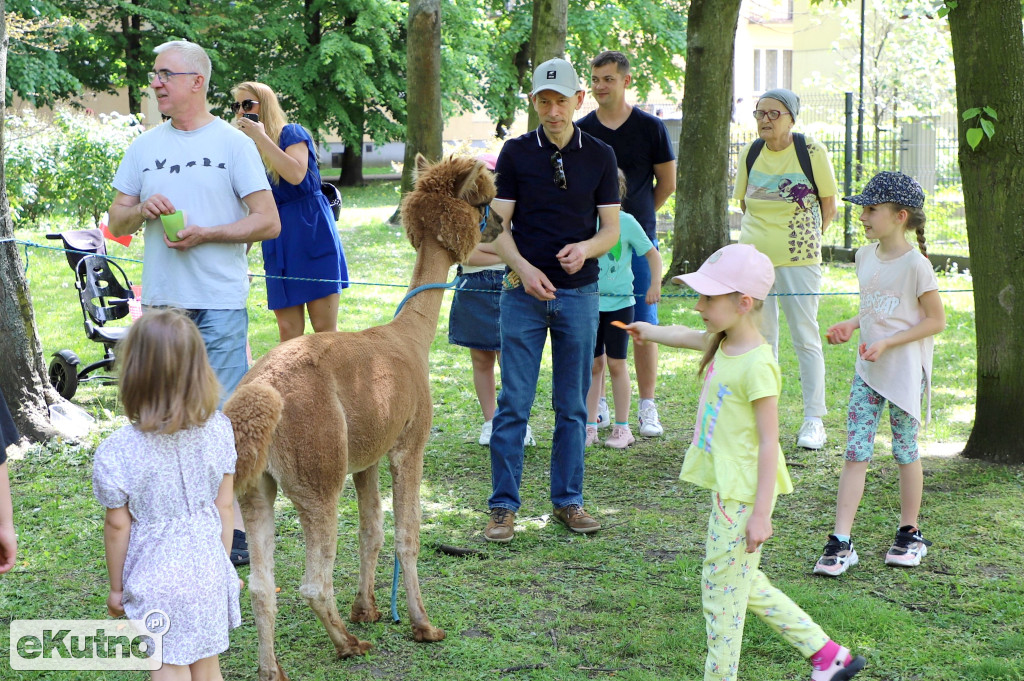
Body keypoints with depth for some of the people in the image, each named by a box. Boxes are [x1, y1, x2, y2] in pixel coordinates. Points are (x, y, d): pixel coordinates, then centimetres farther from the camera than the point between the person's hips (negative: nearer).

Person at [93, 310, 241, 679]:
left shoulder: (117, 452, -19)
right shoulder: (217, 430, -9)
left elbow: (118, 526, -10)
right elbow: (224, 506, 0)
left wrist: (116, 587, 4)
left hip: (156, 576, -3)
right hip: (207, 567, 3)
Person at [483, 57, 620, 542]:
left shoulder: (599, 156, 5)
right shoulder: (516, 153, 1)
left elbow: (612, 229, 6)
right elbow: (499, 226, 0)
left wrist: (586, 248, -16)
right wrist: (523, 267, -17)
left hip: (579, 293, 1)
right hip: (524, 292, -1)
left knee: (572, 406, 7)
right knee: (513, 404, -2)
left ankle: (568, 501, 17)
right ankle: (503, 507, 4)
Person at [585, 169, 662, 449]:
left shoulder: (625, 222, -5)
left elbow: (652, 254, 3)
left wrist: (655, 285, -7)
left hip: (619, 302, -2)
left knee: (616, 363, 2)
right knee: (593, 364, 5)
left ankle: (622, 427, 11)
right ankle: (590, 426, 12)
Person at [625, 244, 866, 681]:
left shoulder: (757, 366, -22)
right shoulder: (723, 344, 5)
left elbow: (769, 442, -22)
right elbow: (693, 337, 30)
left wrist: (760, 514, -22)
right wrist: (650, 332, 46)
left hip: (744, 496, -10)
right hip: (727, 488, 10)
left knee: (723, 588, 0)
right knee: (742, 583, 18)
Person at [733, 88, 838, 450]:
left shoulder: (812, 152, -6)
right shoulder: (750, 154, 6)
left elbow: (828, 205, 2)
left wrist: (805, 238, 1)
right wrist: (759, 234, 9)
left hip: (798, 257, -4)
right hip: (753, 255, 4)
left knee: (805, 336, -1)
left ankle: (814, 420, 6)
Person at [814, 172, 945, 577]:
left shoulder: (915, 265, -15)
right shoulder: (865, 257, 7)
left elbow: (936, 320, -13)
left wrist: (887, 343, -19)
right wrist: (852, 326, 2)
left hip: (905, 372, -6)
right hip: (867, 372, 6)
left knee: (905, 452, 8)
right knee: (855, 453, -1)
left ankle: (910, 534, 24)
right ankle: (840, 542, -3)